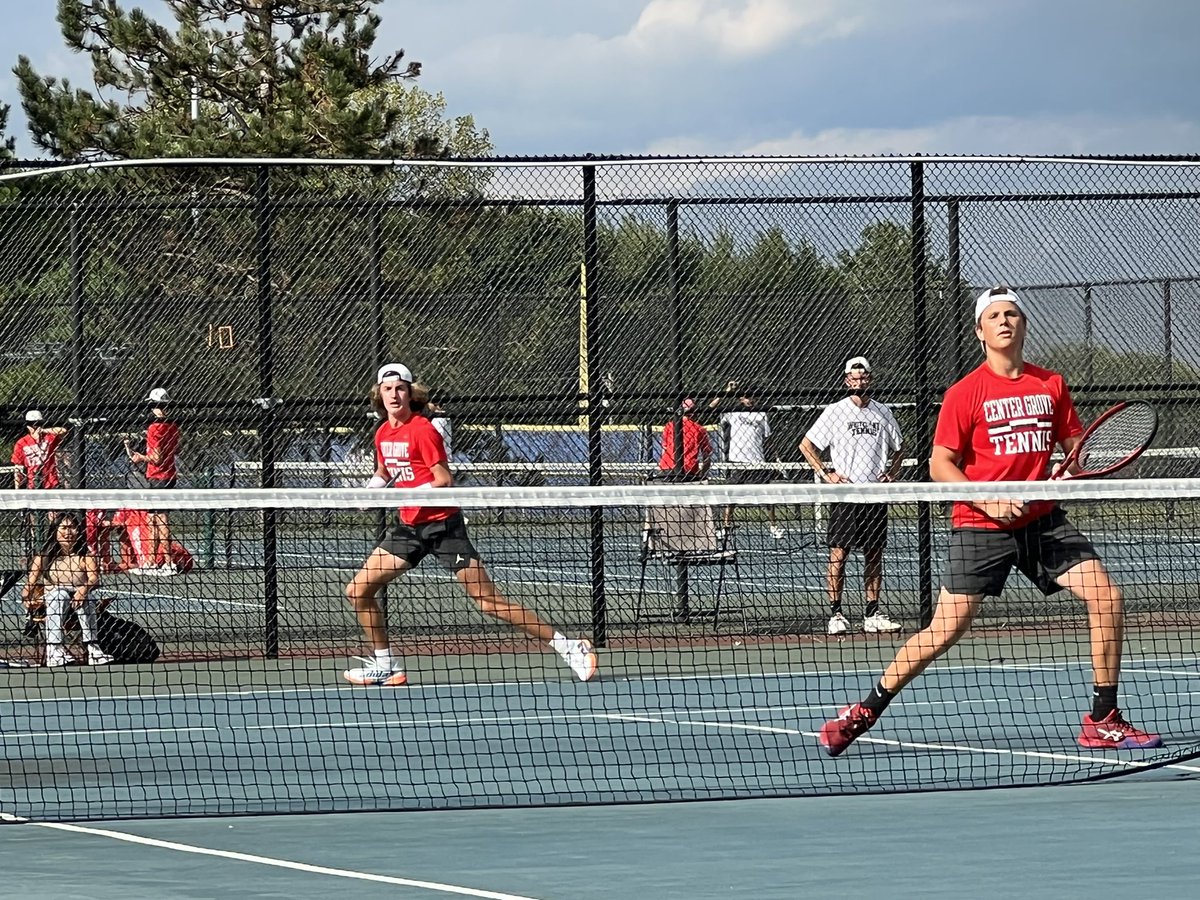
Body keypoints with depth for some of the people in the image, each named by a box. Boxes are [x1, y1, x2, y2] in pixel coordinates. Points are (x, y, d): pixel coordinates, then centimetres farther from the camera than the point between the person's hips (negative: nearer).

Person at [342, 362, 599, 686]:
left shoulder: (422, 430, -14)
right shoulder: (382, 434, 8)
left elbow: (444, 480, -17)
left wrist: (402, 494, -26)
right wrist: (370, 489, 4)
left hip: (442, 522, -8)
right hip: (408, 525, 8)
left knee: (488, 600, -12)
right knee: (357, 590, 4)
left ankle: (569, 647, -8)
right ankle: (385, 665, 17)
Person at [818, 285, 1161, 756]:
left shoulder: (1052, 385, 8)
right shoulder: (965, 393, -5)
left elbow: (1072, 445, 17)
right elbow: (940, 465, -6)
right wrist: (988, 502, -18)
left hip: (1042, 521, 4)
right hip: (979, 525, -4)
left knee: (1107, 598, -9)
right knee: (946, 629, -9)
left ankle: (1102, 723, 1)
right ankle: (864, 712, 6)